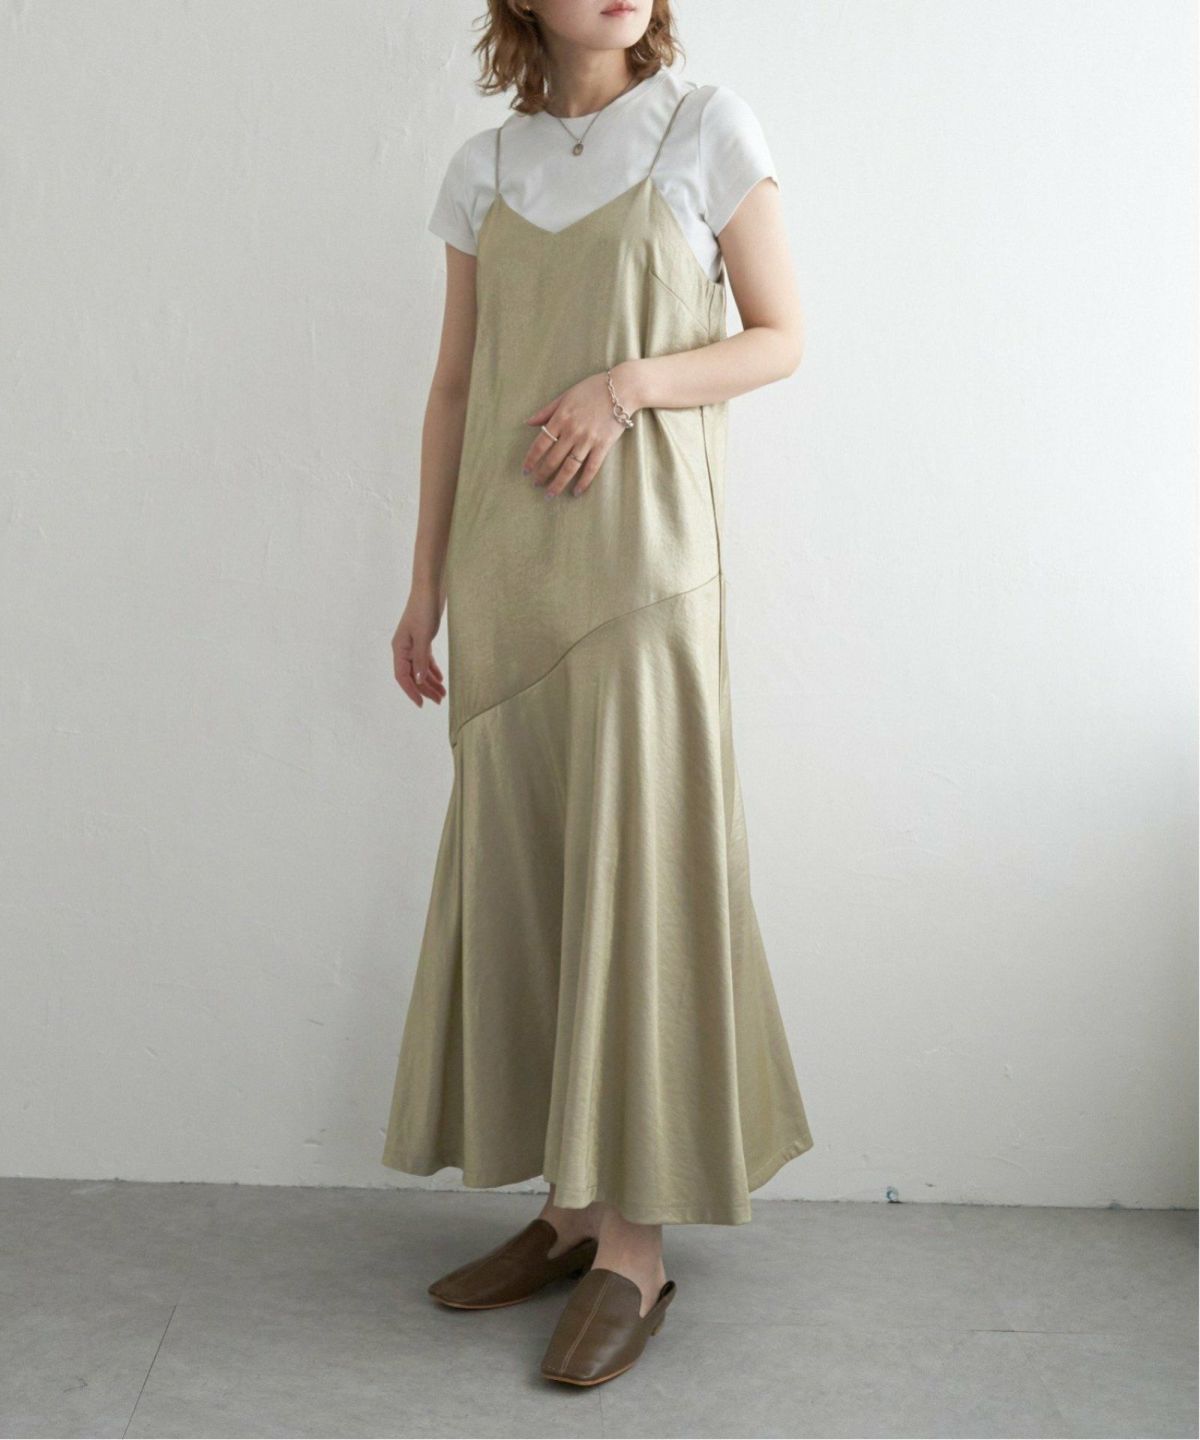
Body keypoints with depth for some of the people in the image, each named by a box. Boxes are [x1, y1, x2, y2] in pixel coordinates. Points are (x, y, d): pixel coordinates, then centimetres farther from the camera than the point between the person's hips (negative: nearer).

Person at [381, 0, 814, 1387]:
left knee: (630, 865, -5)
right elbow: (455, 387, 13)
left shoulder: (707, 128, 3)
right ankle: (568, 1205, 17)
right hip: (505, 559, 4)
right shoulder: (485, 169, 12)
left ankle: (635, 1243, 4)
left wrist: (628, 382, -14)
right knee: (516, 865, 4)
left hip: (639, 545, -4)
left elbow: (780, 337, 2)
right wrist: (427, 585, 10)